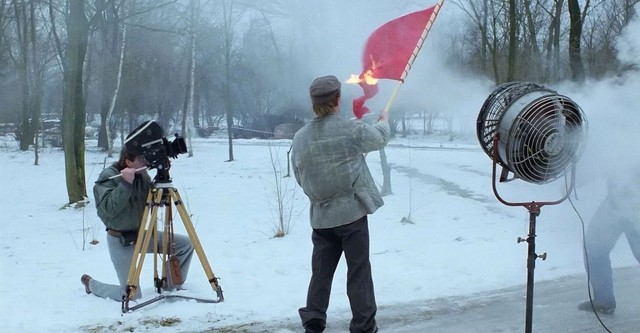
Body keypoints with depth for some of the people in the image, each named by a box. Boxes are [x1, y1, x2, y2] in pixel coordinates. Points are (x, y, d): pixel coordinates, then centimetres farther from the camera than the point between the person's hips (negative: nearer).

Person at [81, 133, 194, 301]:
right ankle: (91, 284, 21)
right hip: (120, 240, -7)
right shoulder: (108, 177, -18)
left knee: (186, 244, -1)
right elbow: (109, 209, -30)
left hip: (141, 234, 7)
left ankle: (171, 286, 16)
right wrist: (126, 183, -36)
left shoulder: (142, 174, 1)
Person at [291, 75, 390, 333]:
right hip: (352, 212, -4)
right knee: (358, 273, 3)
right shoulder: (351, 129, -9)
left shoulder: (300, 138, 0)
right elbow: (380, 138, 10)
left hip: (320, 217, 4)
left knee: (321, 273, 11)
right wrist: (384, 121, 32)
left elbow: (300, 177, 7)